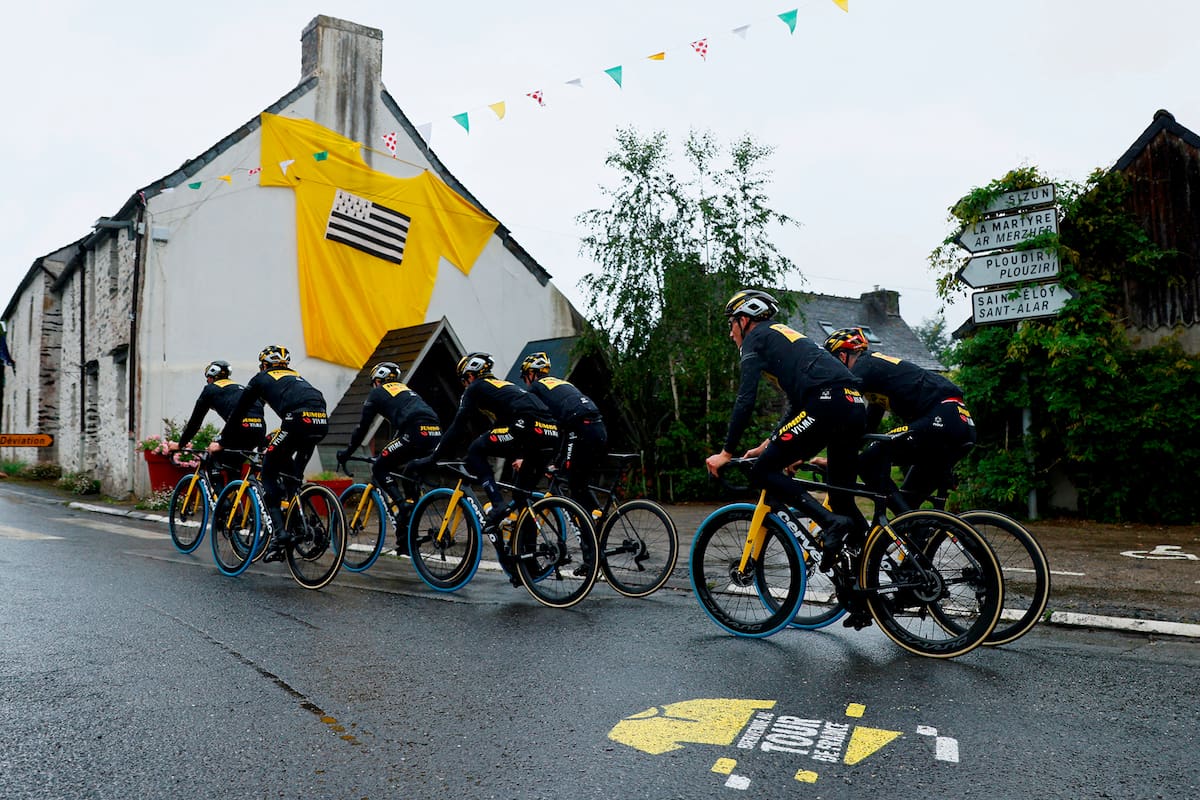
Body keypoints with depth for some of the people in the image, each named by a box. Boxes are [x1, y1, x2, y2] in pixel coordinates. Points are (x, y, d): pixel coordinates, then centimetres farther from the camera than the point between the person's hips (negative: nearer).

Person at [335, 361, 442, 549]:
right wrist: (391, 454, 50)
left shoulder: (377, 393, 18)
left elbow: (362, 427, 17)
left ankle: (402, 504, -11)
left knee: (379, 469, 10)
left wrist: (347, 453, 29)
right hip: (435, 435, 7)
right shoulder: (406, 390, 36)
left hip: (416, 434, -7)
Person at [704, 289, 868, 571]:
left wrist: (726, 452, 1)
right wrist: (767, 446, 37)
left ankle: (830, 522, -15)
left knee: (763, 472, -2)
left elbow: (745, 400, -2)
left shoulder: (756, 338, 10)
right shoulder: (788, 338, 35)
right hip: (856, 406, 9)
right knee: (842, 497, 17)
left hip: (827, 404, -9)